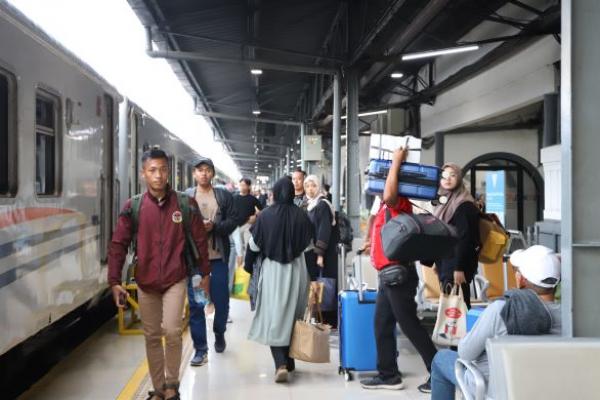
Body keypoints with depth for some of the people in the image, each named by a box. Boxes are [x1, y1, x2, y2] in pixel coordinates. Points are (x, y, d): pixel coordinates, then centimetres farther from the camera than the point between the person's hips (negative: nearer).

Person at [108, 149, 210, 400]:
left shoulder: (185, 204, -6)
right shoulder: (133, 207, -4)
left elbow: (200, 240, 2)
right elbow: (118, 245, -2)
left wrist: (205, 273, 7)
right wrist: (114, 281, -8)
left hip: (175, 280, -2)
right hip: (145, 282, 2)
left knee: (172, 331, -13)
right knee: (151, 337, 10)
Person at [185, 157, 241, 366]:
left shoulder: (224, 196, 5)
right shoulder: (186, 196, 5)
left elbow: (233, 221, 0)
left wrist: (214, 226, -15)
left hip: (218, 256, 0)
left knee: (221, 301, 8)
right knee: (195, 304, 2)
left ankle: (219, 334, 37)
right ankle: (200, 349, 11)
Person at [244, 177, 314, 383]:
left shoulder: (265, 215, -9)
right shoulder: (301, 215, -5)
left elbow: (254, 244, -2)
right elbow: (309, 244, 4)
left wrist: (248, 265, 12)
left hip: (272, 269, -2)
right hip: (297, 269, 2)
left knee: (274, 317, 0)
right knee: (292, 316, 16)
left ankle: (281, 364, -15)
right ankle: (289, 361, 27)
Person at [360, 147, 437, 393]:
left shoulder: (400, 204, -12)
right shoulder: (387, 207, 14)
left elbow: (389, 194, -32)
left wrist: (396, 162, -24)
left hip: (399, 274, -10)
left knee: (409, 325, -5)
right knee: (382, 326, 11)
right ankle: (388, 375, 18)